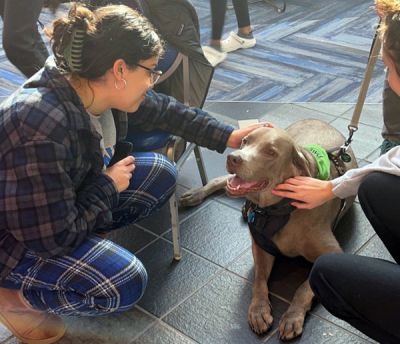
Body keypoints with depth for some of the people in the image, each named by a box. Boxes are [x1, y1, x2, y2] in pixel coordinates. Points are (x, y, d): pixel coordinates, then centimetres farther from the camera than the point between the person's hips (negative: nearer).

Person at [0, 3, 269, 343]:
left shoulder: (96, 87, -14)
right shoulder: (40, 128, -39)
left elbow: (166, 110, 5)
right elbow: (54, 238, -33)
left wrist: (229, 136, 6)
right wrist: (109, 185, -20)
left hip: (69, 200, 8)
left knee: (160, 173, -1)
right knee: (126, 283, -25)